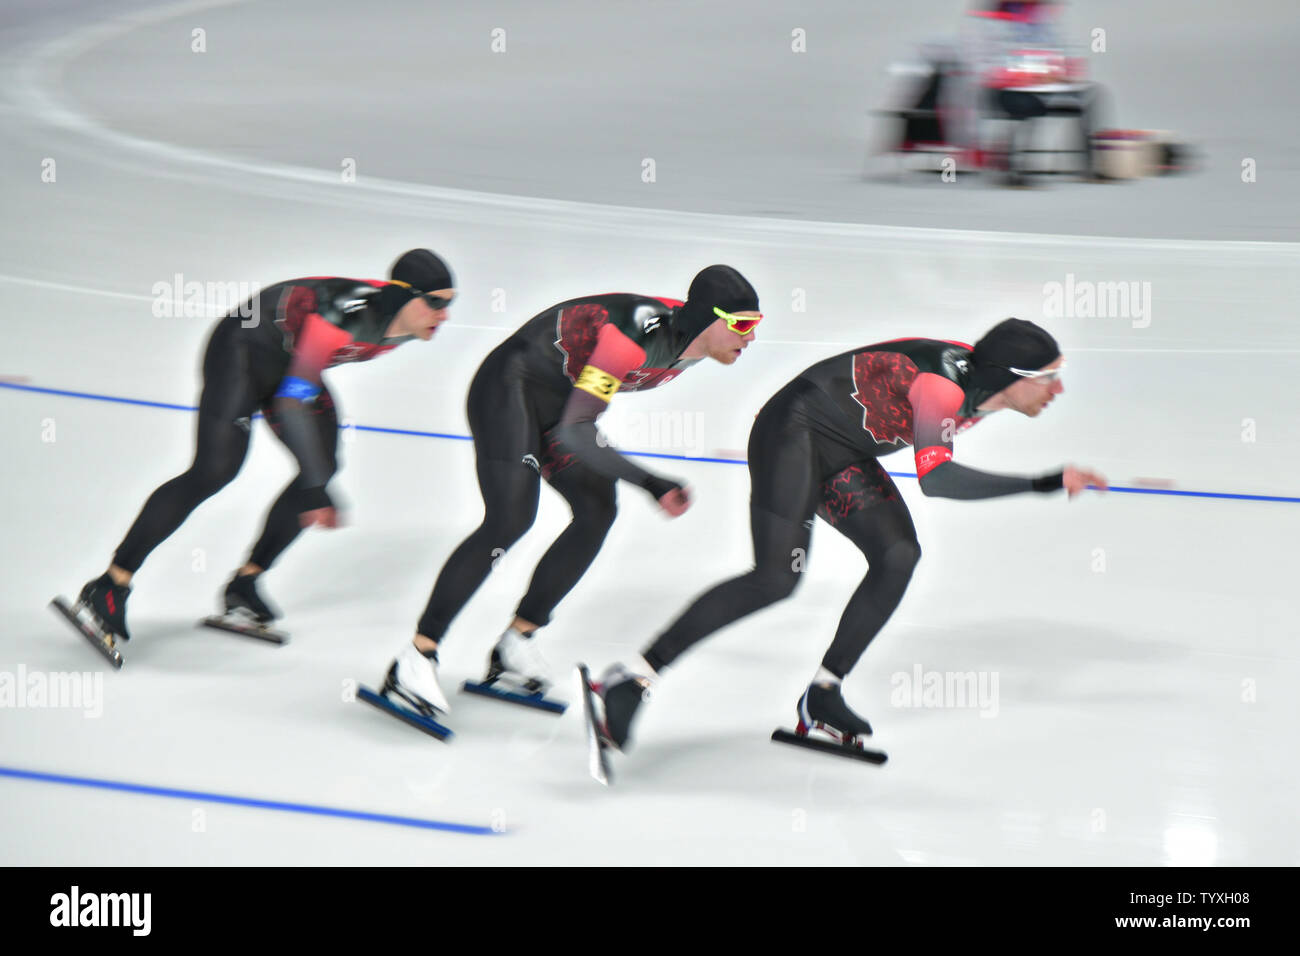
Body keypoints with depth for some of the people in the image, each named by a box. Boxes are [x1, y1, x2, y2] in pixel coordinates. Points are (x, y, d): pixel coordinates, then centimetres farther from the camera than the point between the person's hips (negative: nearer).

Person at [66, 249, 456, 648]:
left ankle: (244, 584, 12)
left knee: (322, 464, 0)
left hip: (288, 361, 9)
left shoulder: (399, 322, -10)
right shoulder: (348, 311, -37)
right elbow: (292, 397, -36)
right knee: (215, 469, -18)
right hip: (244, 350, -9)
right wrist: (316, 490, -36)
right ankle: (109, 587, -16)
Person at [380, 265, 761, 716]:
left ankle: (515, 645, 10)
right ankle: (415, 659, -21)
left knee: (596, 512, 1)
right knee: (510, 520, -22)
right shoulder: (640, 335, -33)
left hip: (558, 399, 9)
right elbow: (573, 431, -31)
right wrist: (649, 482, -31)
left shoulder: (690, 337, -6)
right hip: (509, 387, -9)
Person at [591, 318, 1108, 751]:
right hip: (794, 433, -9)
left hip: (843, 454, 9)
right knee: (776, 578, -20)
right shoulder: (944, 382, -27)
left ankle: (821, 695, 2)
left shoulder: (979, 379, 1)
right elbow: (935, 479, -38)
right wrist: (1046, 483, -41)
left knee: (898, 555, -5)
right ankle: (631, 680, -19)